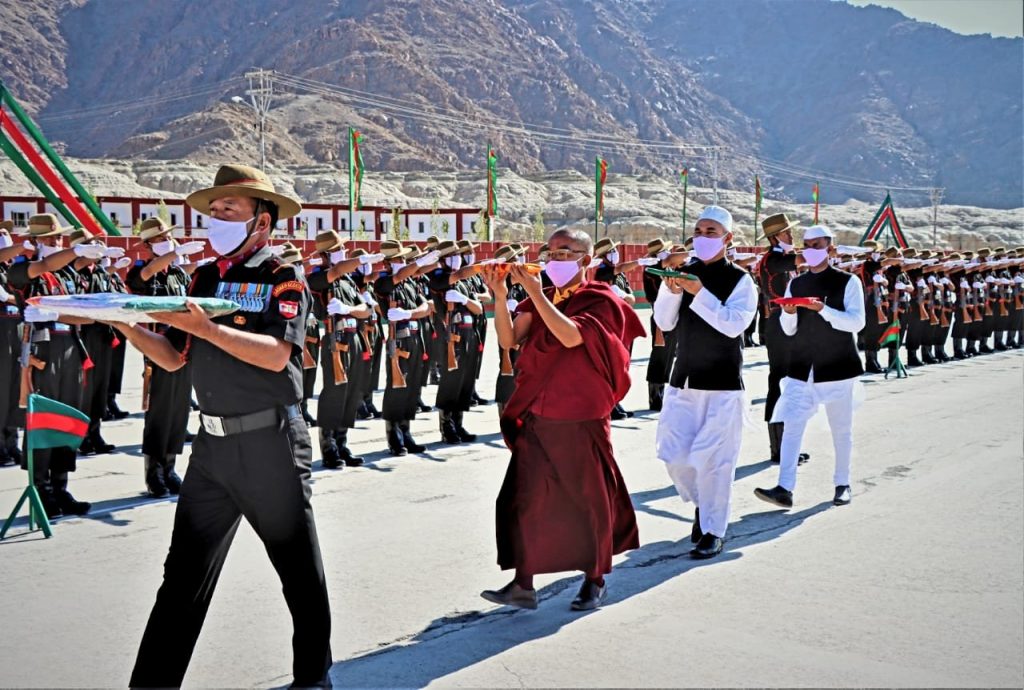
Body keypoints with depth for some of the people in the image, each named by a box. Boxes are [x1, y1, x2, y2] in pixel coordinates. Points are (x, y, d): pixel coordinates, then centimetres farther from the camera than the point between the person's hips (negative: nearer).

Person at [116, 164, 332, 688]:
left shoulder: (284, 278, -6)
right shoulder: (204, 278, 12)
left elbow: (276, 354, -21)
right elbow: (173, 358, 10)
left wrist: (206, 327, -28)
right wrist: (128, 327, -7)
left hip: (270, 444, -5)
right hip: (211, 445, 5)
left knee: (300, 569, 9)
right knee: (183, 574, 8)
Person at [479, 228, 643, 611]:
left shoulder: (600, 300, -6)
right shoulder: (543, 300, 9)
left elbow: (571, 336, -25)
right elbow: (509, 339, -2)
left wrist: (535, 294, -24)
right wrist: (500, 296, -14)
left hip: (580, 420, -5)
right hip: (536, 417, 5)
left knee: (588, 500, 8)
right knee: (524, 498, 2)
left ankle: (595, 579, 25)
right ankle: (523, 584, 9)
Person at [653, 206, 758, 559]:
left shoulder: (740, 280, -5)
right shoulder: (684, 273, 7)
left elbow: (734, 324, -18)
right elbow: (665, 322, 2)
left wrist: (699, 292, -23)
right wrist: (670, 290, -15)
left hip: (722, 384, -4)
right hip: (683, 380, 5)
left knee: (713, 459, -5)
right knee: (674, 455, 6)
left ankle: (713, 531, 9)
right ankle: (702, 505, 32)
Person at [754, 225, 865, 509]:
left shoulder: (847, 282, -3)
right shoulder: (795, 284, 9)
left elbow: (856, 322, -13)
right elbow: (789, 330, 10)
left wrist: (822, 309, -25)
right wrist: (789, 313, -12)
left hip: (838, 367, -3)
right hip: (802, 368, 3)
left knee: (841, 429, 7)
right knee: (792, 425, -7)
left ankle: (842, 484, 22)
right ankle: (784, 489, -11)